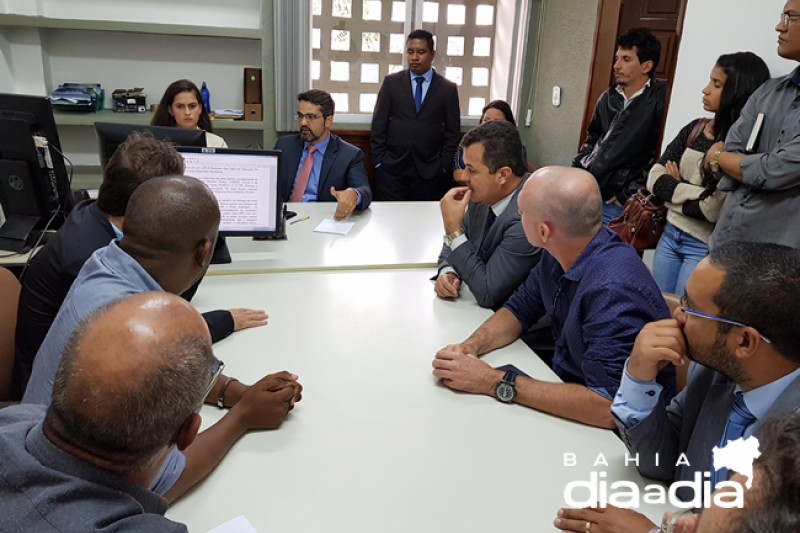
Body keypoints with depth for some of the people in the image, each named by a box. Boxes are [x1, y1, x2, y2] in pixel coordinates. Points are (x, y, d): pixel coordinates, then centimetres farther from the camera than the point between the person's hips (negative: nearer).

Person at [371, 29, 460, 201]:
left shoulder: (448, 88, 5)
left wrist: (443, 166, -1)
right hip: (391, 168, 1)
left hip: (430, 171, 0)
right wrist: (378, 161, -1)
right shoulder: (391, 82, 6)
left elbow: (452, 133, 5)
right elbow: (379, 125, 5)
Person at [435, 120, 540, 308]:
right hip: (470, 304, 6)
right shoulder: (483, 196, -6)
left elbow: (487, 293, -23)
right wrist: (447, 272, -13)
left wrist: (453, 228, -23)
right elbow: (453, 245, 9)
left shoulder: (527, 220, -28)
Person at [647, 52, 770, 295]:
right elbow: (654, 179, -1)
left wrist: (675, 190, -6)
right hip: (670, 235, 6)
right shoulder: (694, 129, 4)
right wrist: (696, 192, -15)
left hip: (705, 246, -6)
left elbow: (714, 209, -22)